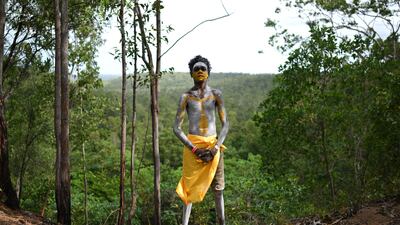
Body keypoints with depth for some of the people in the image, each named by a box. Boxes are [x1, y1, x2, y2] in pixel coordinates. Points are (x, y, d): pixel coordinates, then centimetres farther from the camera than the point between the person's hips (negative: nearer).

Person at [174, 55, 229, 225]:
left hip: (214, 145, 2)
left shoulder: (216, 94, 3)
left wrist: (214, 149, -13)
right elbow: (177, 128, -5)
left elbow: (225, 124, -1)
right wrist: (195, 150, -15)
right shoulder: (186, 96, -1)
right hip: (192, 146, -2)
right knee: (190, 188, -1)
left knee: (218, 189, 6)